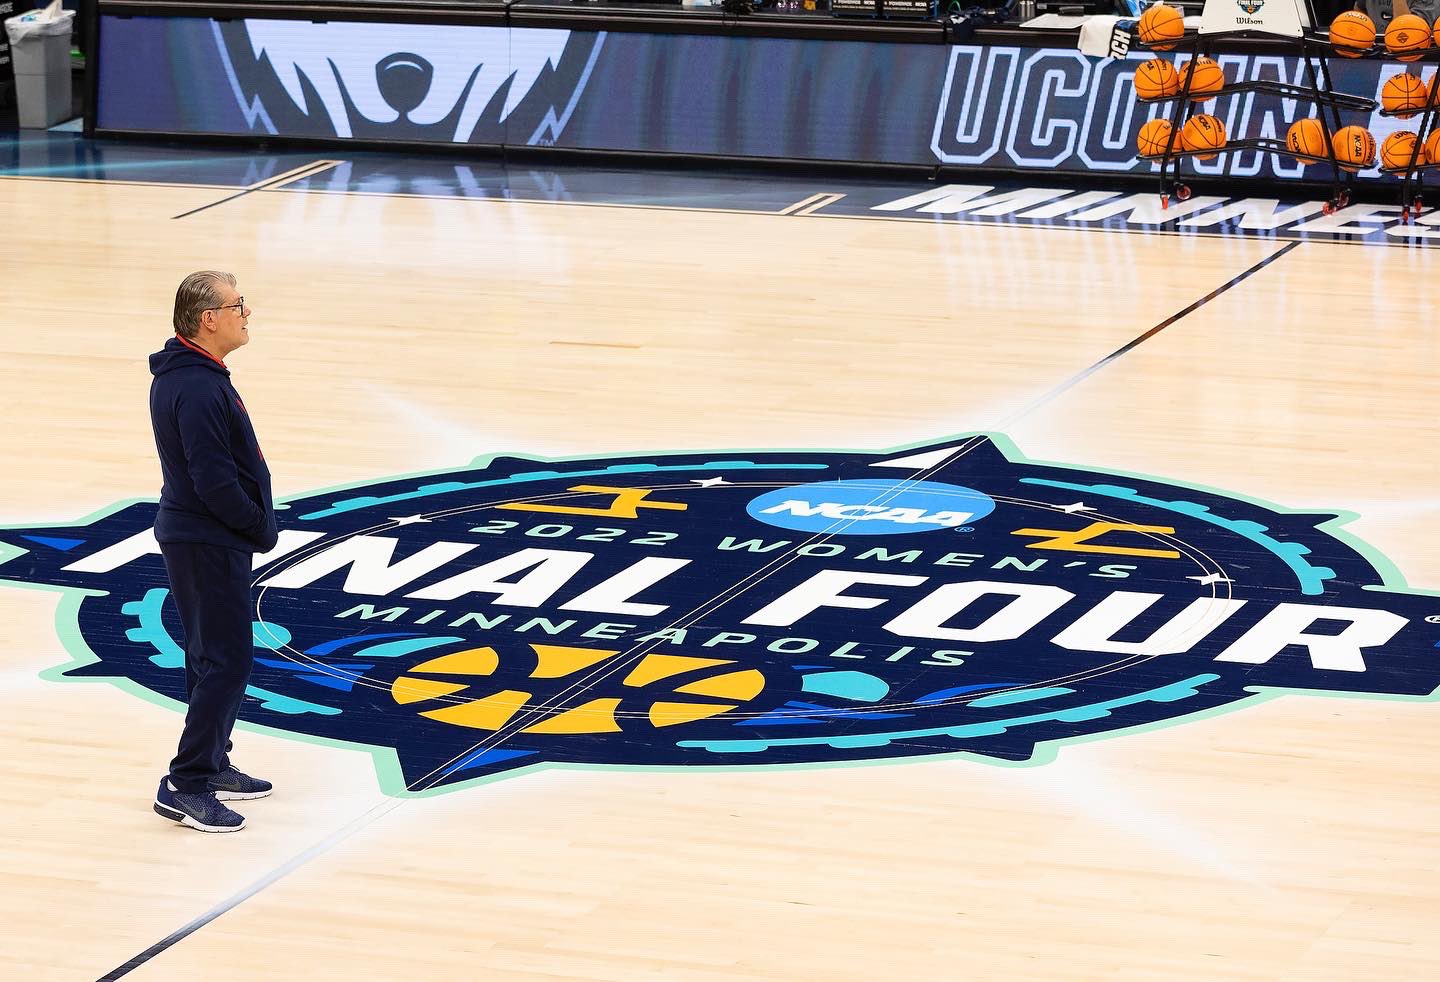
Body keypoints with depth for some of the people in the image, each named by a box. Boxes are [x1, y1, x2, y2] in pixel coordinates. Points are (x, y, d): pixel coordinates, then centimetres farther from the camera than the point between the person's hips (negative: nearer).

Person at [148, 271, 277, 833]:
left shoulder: (181, 375, 10)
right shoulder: (199, 389, -24)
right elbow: (215, 481, -25)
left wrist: (257, 521, 8)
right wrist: (262, 528, -12)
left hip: (194, 534, 10)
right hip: (210, 544, -10)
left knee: (211, 655, 18)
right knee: (227, 660, -7)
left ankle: (211, 766, 28)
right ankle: (185, 786, -5)